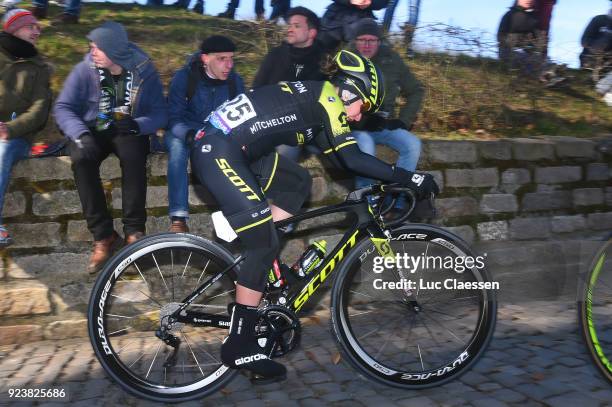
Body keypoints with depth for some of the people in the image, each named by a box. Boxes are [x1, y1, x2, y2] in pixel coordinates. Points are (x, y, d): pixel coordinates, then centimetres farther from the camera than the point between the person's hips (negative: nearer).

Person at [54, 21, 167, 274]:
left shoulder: (144, 70, -8)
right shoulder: (84, 70, -8)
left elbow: (160, 113, -9)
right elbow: (63, 108, -10)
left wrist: (137, 125, -29)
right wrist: (82, 134, -28)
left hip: (128, 132, -1)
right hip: (93, 130, 1)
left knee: (133, 157, -36)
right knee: (81, 159, -32)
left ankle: (134, 231, -25)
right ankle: (103, 236, -25)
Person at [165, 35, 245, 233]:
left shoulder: (235, 81, -7)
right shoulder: (184, 77, -16)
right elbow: (174, 117, -21)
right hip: (184, 132, -2)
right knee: (178, 147, -37)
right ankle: (178, 218, -37)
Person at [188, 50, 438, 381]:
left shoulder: (314, 97, 20)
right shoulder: (327, 96, -7)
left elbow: (339, 157, 23)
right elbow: (351, 159, -18)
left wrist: (386, 179, 24)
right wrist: (409, 178, -13)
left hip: (228, 147, 10)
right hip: (217, 151, -10)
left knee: (298, 183, 16)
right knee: (265, 244, -9)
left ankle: (254, 258, 16)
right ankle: (239, 345, 0)